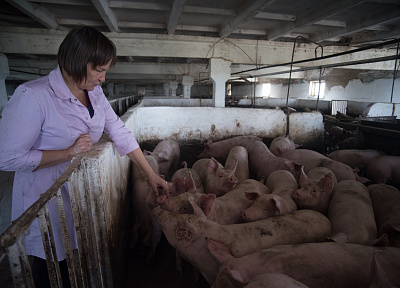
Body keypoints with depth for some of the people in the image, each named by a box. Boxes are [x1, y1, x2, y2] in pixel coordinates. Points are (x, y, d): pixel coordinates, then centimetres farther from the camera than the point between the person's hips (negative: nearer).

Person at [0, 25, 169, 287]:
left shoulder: (95, 93, -1)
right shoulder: (33, 96, -23)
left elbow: (121, 133, 1)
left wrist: (151, 174, 0)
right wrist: (69, 152, -22)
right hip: (47, 199, -6)